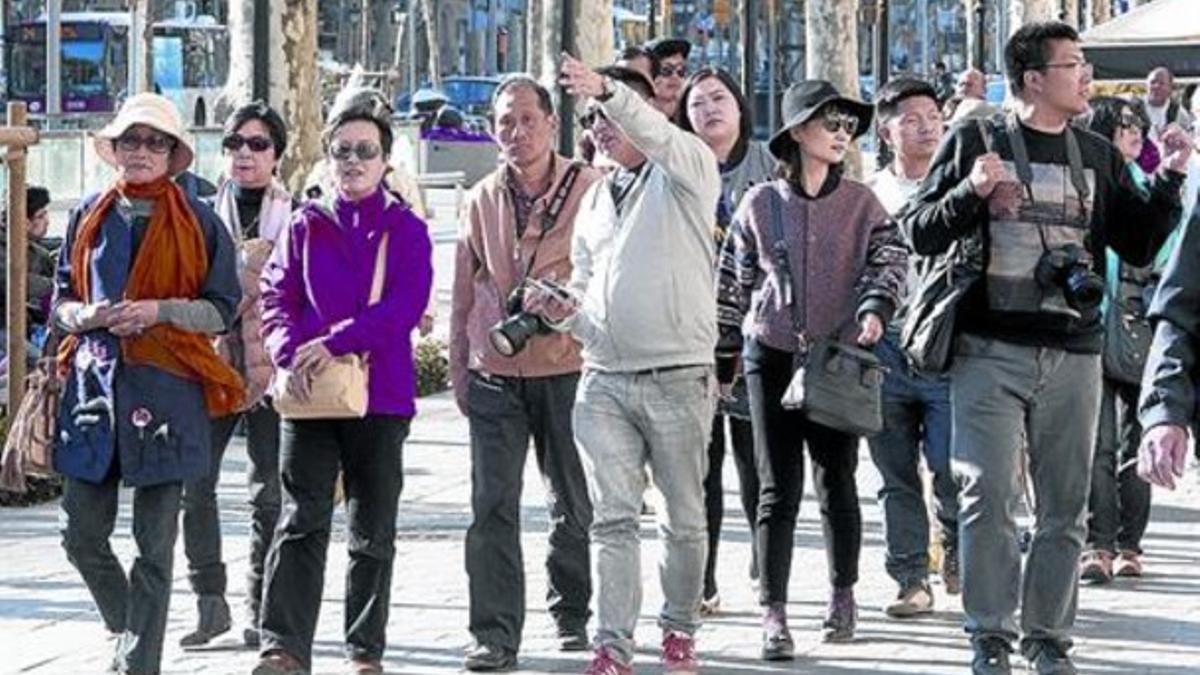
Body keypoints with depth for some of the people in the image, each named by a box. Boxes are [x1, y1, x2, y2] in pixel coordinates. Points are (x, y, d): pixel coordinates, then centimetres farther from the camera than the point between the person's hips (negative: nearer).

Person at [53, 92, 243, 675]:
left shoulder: (197, 223, 3)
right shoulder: (90, 217, 11)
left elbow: (222, 310, 2)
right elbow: (60, 302, 15)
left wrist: (158, 310, -14)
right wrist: (89, 315, -7)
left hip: (167, 387, -3)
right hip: (94, 382, 3)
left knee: (154, 544, -2)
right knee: (81, 533, 2)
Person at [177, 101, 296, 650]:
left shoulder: (296, 219, 4)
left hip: (272, 370, -2)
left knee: (269, 492, 2)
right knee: (193, 482, -9)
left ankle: (261, 610, 10)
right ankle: (210, 600, 0)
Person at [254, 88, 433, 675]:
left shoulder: (406, 231, 3)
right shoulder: (306, 227, 10)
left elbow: (404, 307, -10)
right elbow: (276, 296, 3)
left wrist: (335, 343, -19)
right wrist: (290, 352, -17)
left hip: (381, 393, -1)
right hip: (308, 394, 1)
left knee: (372, 532, 7)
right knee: (301, 522, -8)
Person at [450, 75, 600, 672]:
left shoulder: (589, 191, -2)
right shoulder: (481, 201, 9)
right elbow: (464, 296, 15)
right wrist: (459, 369, 13)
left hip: (567, 369, -2)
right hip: (494, 374, 2)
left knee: (575, 501, 10)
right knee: (492, 505, -4)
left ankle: (572, 615, 27)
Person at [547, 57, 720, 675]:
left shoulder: (687, 173, 1)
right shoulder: (595, 200, 19)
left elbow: (658, 136, -22)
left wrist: (607, 89, -38)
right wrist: (566, 312, 0)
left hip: (677, 376, -5)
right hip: (603, 378, 5)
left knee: (683, 518, 5)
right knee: (613, 519, -2)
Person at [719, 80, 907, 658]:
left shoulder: (860, 203, 4)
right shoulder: (760, 204, 4)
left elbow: (890, 258, -3)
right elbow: (735, 284, 9)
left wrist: (874, 309, -23)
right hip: (772, 356, -1)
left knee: (836, 482, 8)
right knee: (778, 489, -3)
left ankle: (843, 595, 26)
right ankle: (773, 615, -3)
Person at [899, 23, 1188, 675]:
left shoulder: (1097, 157, 12)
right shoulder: (975, 142, 2)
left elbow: (1139, 247, 13)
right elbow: (917, 232, 1)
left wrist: (1169, 180, 0)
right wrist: (971, 192, -16)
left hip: (1073, 354, 3)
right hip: (990, 351, -3)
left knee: (1064, 507, 5)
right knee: (988, 497, -6)